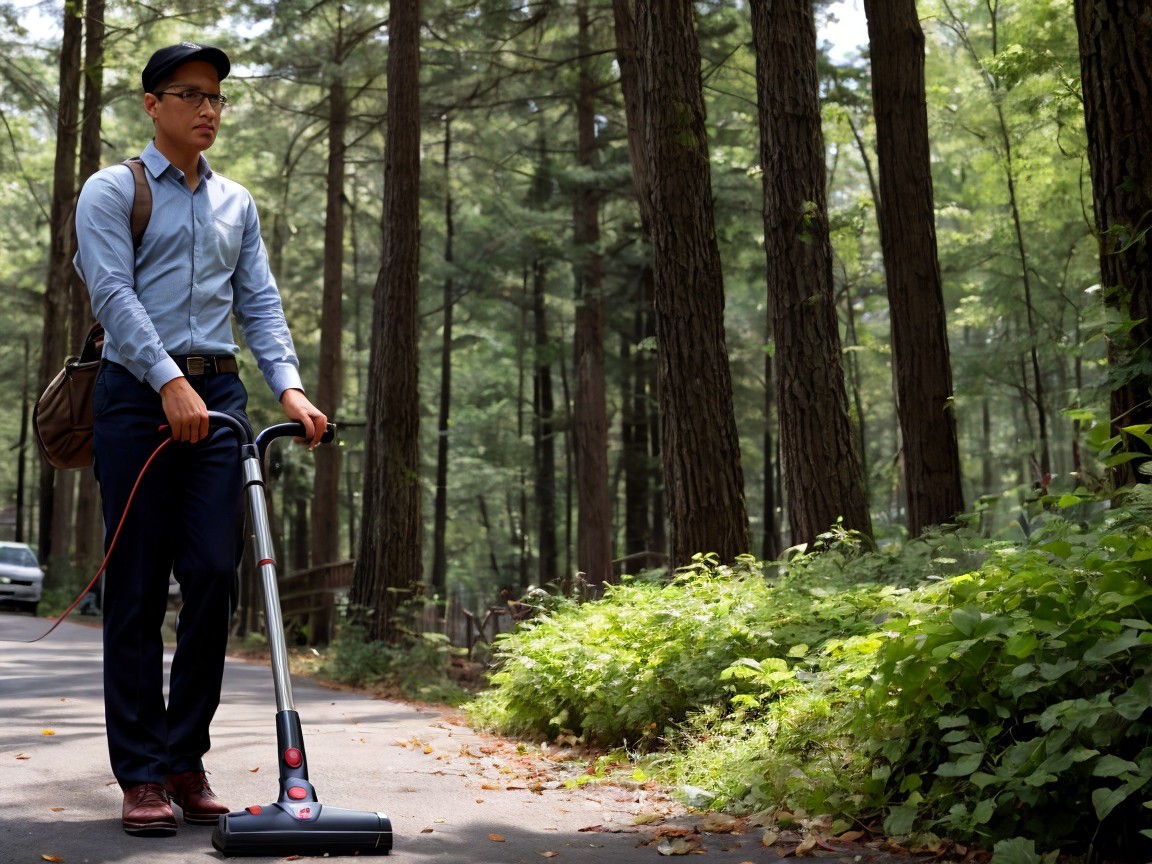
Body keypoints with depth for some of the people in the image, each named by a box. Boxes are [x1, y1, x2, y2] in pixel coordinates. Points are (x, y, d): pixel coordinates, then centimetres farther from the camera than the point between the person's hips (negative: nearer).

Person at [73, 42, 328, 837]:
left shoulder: (237, 204, 20)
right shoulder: (113, 191, 5)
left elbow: (260, 303, 13)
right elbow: (114, 294, -9)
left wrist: (288, 385, -4)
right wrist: (170, 381, -22)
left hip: (218, 395, 4)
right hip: (138, 394, -4)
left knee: (216, 576, -3)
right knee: (138, 588, -3)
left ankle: (187, 760, 9)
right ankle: (142, 773, 3)